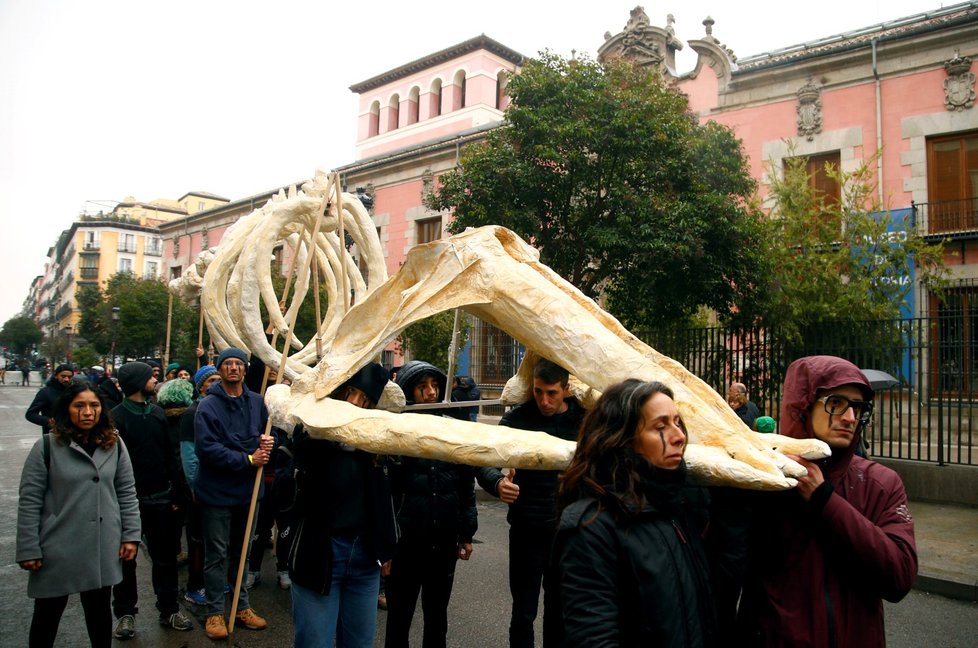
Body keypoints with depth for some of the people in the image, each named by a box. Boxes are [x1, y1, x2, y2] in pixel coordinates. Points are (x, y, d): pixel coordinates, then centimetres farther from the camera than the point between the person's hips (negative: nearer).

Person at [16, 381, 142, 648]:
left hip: (103, 548, 2)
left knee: (99, 610, 17)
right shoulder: (47, 446, -9)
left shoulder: (115, 445, 1)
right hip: (58, 549, -2)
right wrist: (29, 550, -9)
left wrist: (131, 535, 0)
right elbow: (29, 502, -7)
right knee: (47, 614, 14)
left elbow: (127, 493, 5)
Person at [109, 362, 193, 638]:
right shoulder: (116, 417, -9)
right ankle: (125, 612, 25)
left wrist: (173, 493, 6)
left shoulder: (157, 413, 6)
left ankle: (169, 609, 23)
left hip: (160, 499, 4)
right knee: (126, 558, 11)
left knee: (165, 555, 11)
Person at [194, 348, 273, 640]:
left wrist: (266, 441, -8)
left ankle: (242, 606, 30)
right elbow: (207, 449, -22)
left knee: (242, 551, 17)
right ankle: (215, 612, 20)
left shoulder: (256, 402, 2)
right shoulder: (208, 406, -13)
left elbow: (266, 432, 16)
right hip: (218, 491, -5)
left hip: (248, 488, 5)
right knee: (217, 555, 6)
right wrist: (248, 460, -21)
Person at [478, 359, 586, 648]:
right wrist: (498, 483, -32)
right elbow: (485, 464, -11)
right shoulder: (517, 418, -9)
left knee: (559, 610, 17)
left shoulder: (582, 419, -3)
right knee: (523, 612, 7)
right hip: (527, 529, -2)